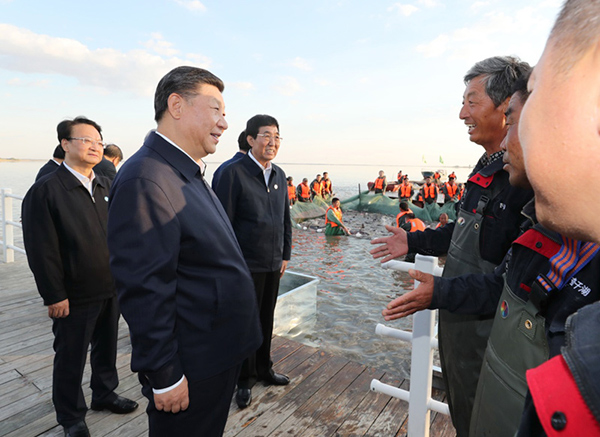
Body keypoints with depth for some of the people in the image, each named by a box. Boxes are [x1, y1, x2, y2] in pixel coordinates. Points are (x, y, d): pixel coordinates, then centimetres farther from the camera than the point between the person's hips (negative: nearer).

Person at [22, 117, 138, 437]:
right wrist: (54, 296, -15)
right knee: (70, 359, 13)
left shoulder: (105, 186, 7)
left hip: (111, 289, 6)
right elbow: (42, 251, -15)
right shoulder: (45, 190, -13)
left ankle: (104, 393, 44)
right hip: (75, 297, -5)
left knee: (107, 347, 21)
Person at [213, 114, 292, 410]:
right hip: (246, 264, -6)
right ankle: (245, 379, 27)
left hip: (273, 263, 6)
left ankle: (263, 368, 38)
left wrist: (285, 254, 13)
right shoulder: (234, 173, -12)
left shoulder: (279, 175, 9)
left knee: (267, 319, 18)